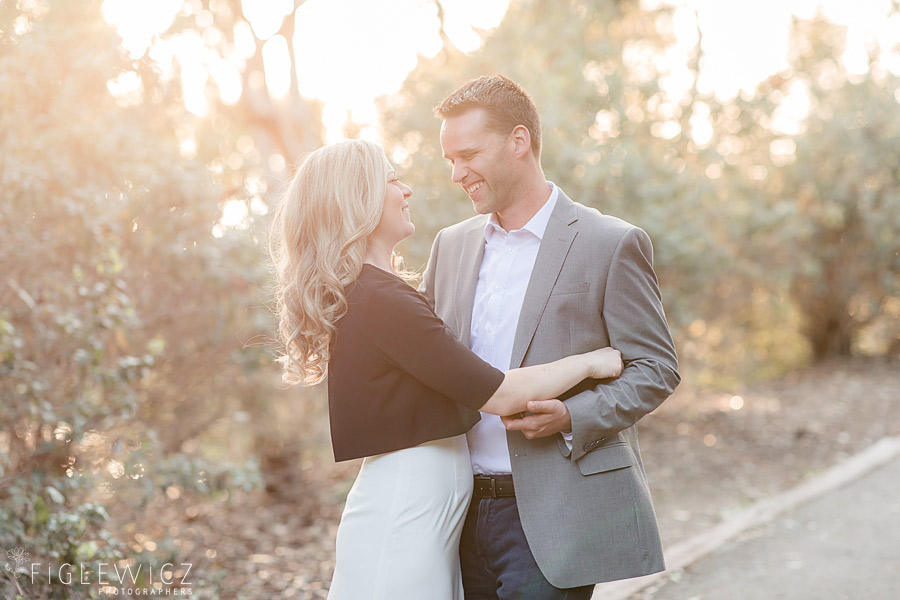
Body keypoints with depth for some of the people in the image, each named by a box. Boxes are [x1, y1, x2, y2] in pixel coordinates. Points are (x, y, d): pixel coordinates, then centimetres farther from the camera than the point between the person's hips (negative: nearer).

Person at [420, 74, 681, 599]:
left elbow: (657, 369, -4)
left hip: (554, 516, -5)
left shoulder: (612, 244, -4)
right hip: (465, 513, 5)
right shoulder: (452, 245, 13)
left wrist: (572, 417, -18)